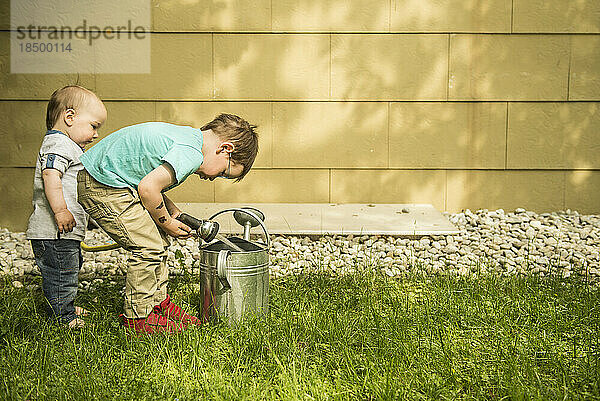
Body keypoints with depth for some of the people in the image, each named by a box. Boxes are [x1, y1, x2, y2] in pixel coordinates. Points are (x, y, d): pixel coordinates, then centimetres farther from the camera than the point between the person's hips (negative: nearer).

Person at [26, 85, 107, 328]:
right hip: (54, 232, -11)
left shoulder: (69, 146, 22)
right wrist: (60, 210, -33)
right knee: (61, 273, -3)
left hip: (67, 230, 11)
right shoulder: (59, 144, -14)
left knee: (69, 270, 21)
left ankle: (65, 308, 35)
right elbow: (50, 175, -29)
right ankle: (63, 317, 5)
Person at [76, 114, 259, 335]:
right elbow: (148, 188, -26)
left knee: (158, 242, 15)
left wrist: (171, 209, 9)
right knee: (149, 247, -9)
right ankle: (137, 316, 5)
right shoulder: (191, 154, -21)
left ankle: (158, 303, 26)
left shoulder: (186, 135, 10)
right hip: (103, 186, -11)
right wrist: (166, 222, -9)